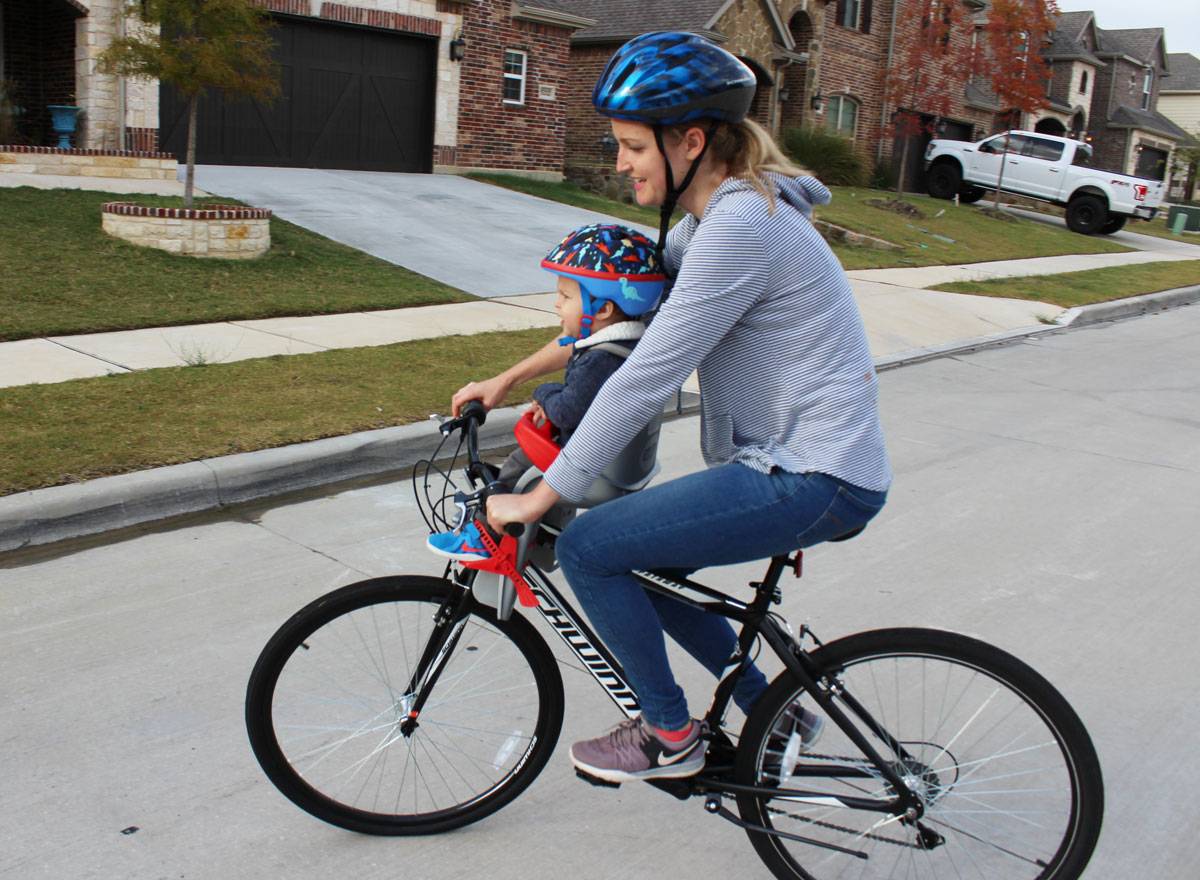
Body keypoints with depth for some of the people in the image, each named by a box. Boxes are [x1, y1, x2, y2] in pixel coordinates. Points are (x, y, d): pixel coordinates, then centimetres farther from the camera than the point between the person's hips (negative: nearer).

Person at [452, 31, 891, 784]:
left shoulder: (739, 228, -21)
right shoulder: (717, 212, 11)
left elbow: (644, 381, -22)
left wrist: (539, 498, -16)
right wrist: (509, 378, 17)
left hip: (816, 480, -10)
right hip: (798, 460, 10)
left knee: (588, 547, -9)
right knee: (638, 561, 18)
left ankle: (671, 736, 10)